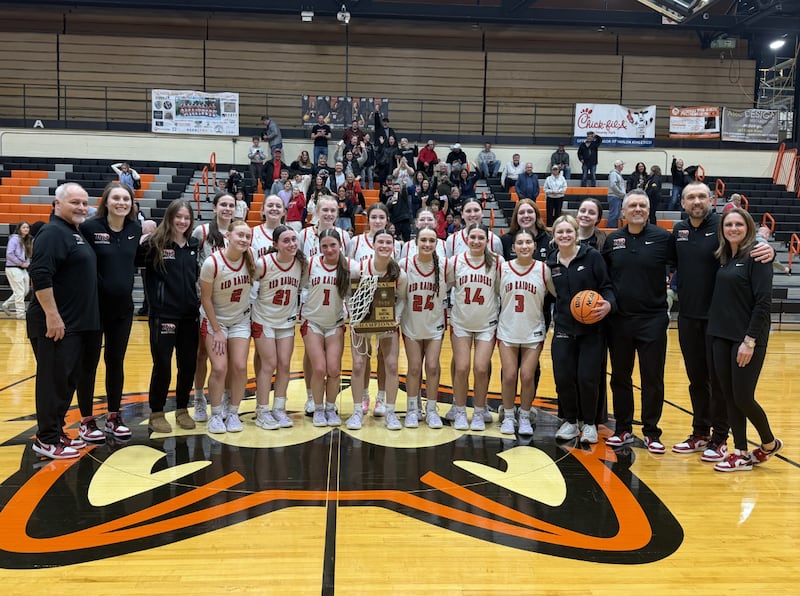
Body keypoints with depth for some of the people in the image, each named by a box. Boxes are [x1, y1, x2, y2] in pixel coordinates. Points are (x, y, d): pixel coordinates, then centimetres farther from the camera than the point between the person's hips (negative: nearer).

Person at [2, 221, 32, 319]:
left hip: (23, 269, 8)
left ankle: (6, 305, 27)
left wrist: (27, 263, -1)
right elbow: (9, 254, -18)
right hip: (13, 269, -8)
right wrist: (21, 263, -15)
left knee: (25, 291, 12)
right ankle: (20, 313, 5)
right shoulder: (14, 238, -11)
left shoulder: (27, 241, 12)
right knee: (19, 292, -4)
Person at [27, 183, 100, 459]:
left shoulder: (76, 234, 17)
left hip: (78, 323, 9)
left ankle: (57, 431, 24)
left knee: (69, 380, 14)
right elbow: (40, 276, -22)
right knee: (54, 380, -3)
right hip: (56, 323, -9)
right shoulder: (53, 233, -12)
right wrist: (52, 316, -24)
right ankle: (46, 440, 7)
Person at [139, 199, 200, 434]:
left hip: (190, 315, 5)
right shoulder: (154, 243, -6)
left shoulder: (195, 245, 7)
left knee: (188, 364, 9)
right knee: (162, 365, 2)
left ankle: (182, 410, 26)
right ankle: (156, 413, 19)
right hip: (162, 315, -4)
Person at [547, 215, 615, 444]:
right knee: (563, 378, 0)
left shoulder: (592, 256, -4)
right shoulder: (551, 263, 7)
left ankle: (589, 423, 20)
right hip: (563, 328, 3)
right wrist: (553, 316, 3)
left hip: (591, 328, -3)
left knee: (588, 378, -3)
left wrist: (608, 304, -22)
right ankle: (570, 421, 22)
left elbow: (607, 287, -5)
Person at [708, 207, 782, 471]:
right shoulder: (723, 258, 11)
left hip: (748, 339, -6)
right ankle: (740, 453, 18)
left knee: (743, 398, -2)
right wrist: (717, 334, 5)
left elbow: (763, 303, -14)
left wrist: (750, 341, -17)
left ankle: (769, 443, 24)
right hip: (721, 338, 6)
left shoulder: (756, 257, -9)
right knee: (729, 397, 8)